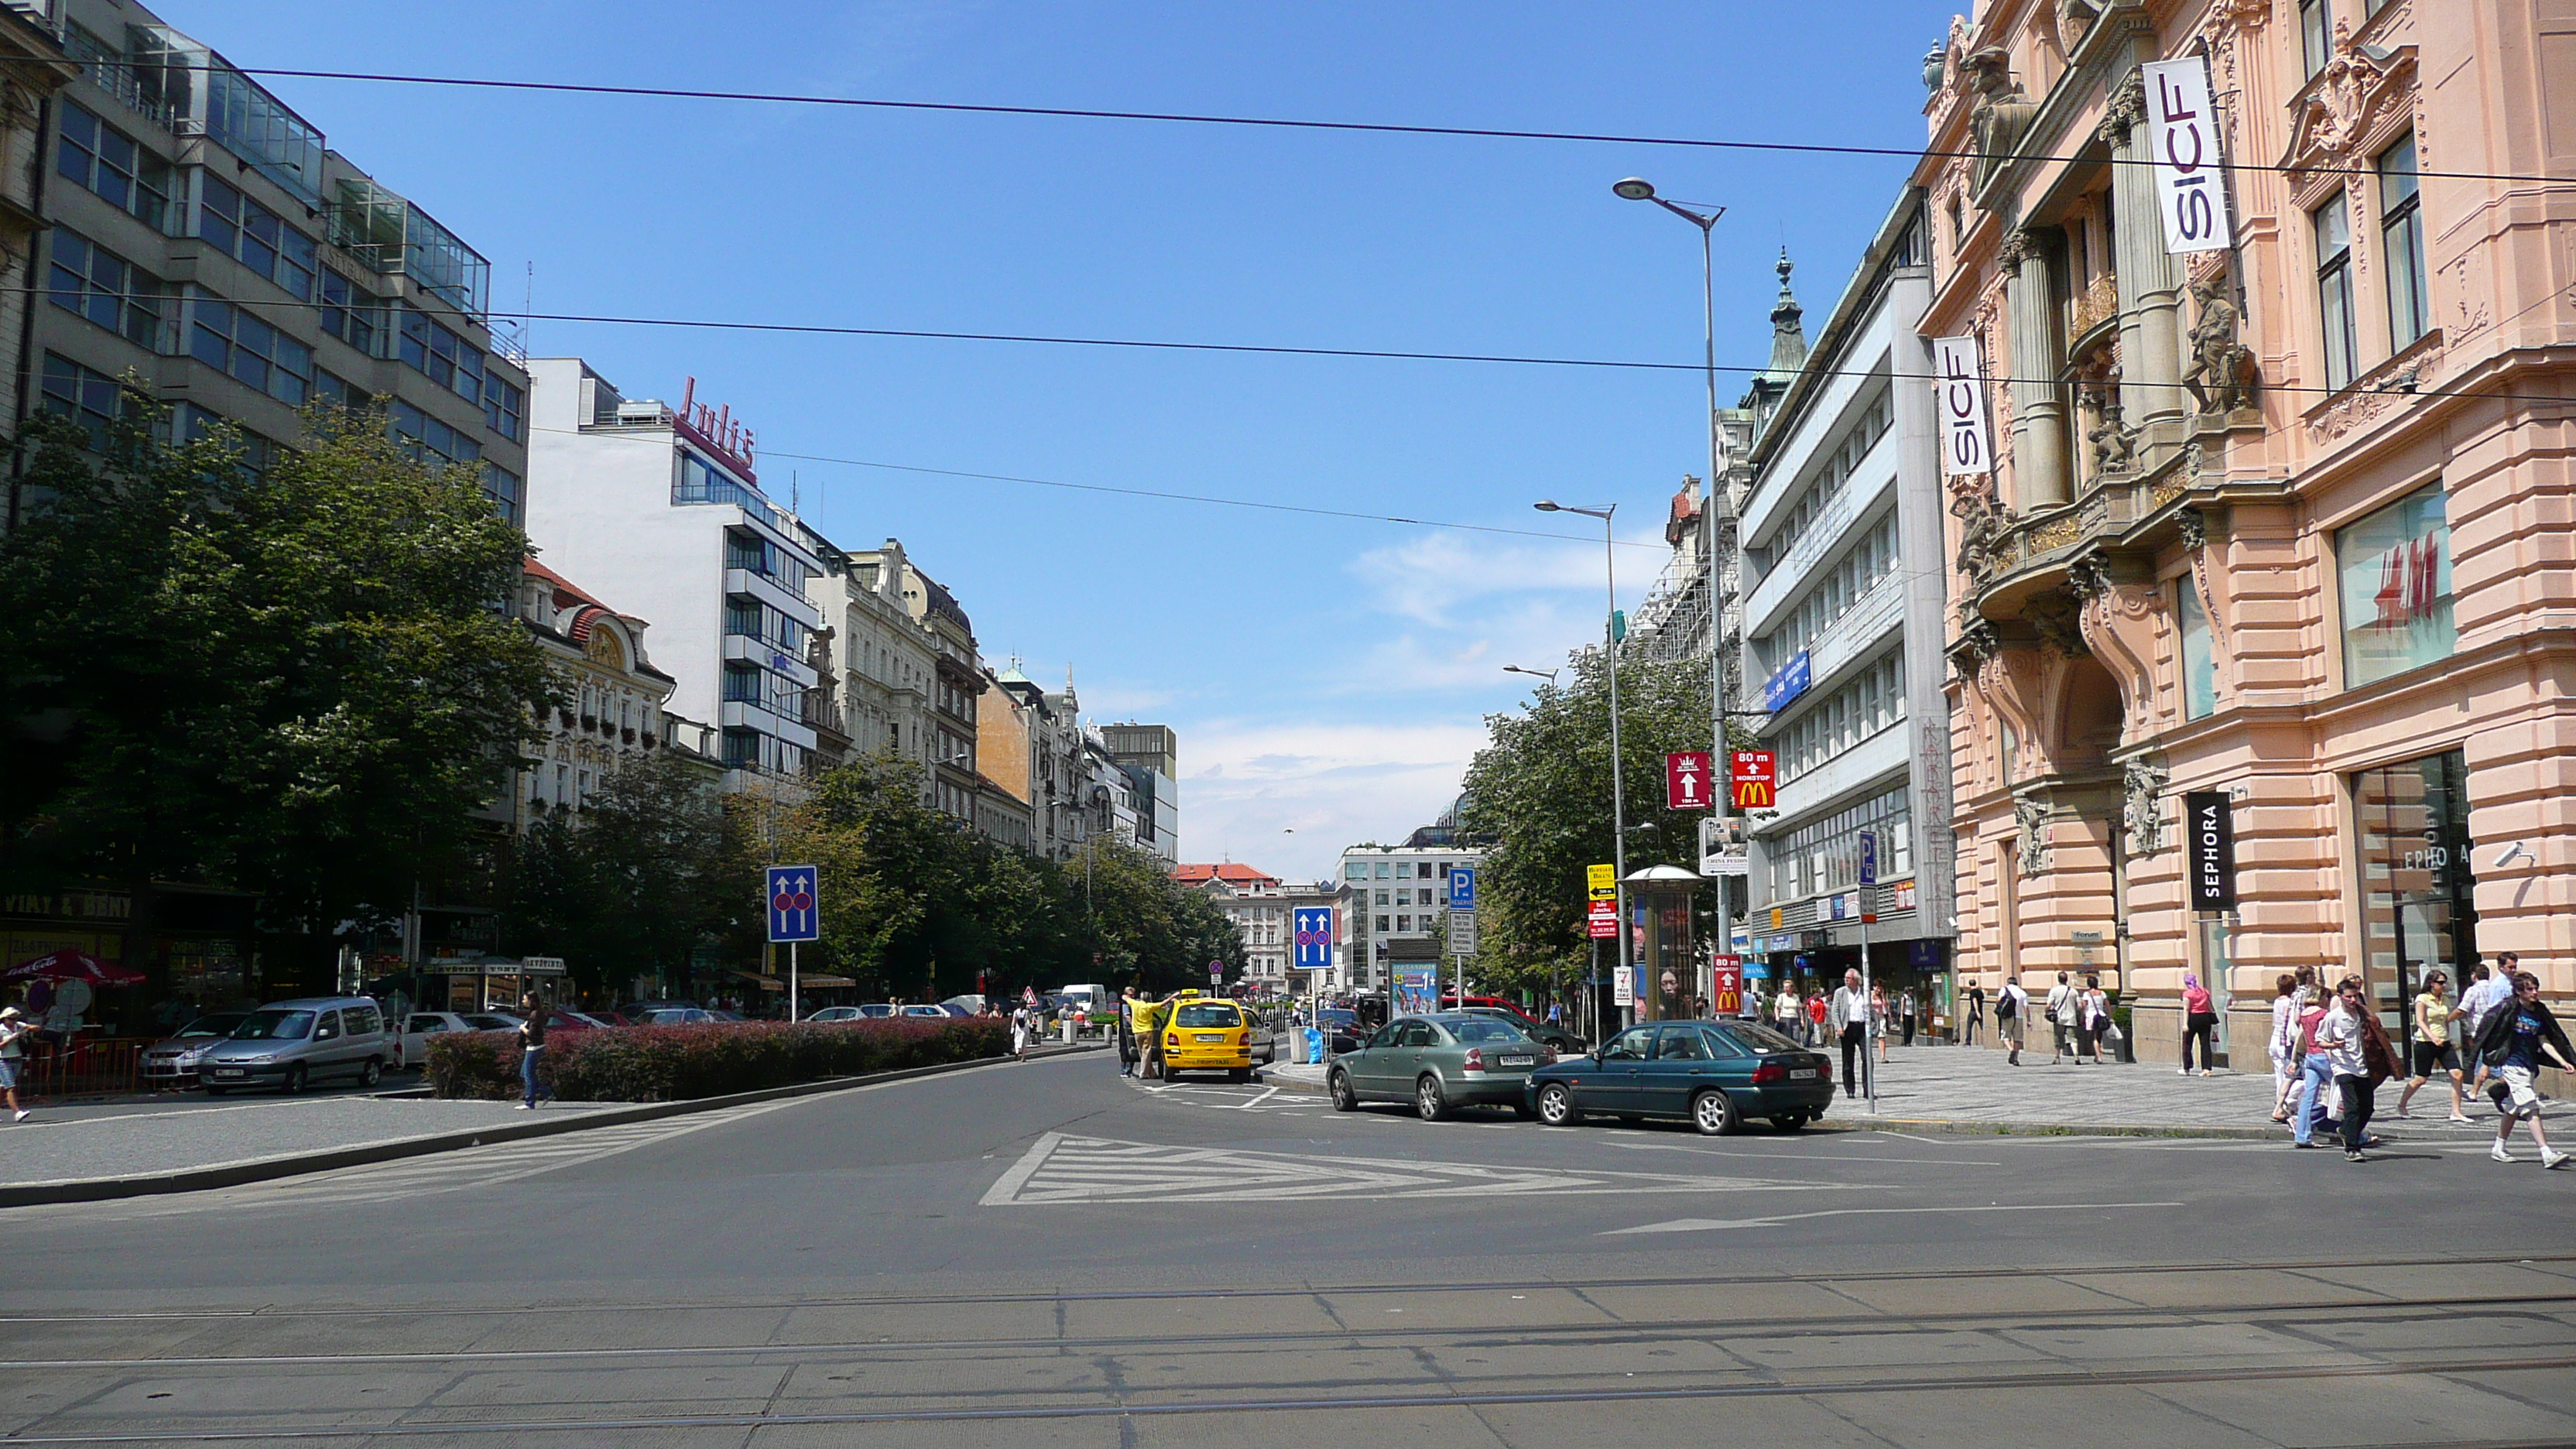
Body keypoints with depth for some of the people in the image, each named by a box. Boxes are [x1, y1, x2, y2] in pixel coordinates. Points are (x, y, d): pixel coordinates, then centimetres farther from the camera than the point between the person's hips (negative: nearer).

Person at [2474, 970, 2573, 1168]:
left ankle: (2499, 1148, 30)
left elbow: (2544, 1042, 11)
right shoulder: (2508, 1009, -9)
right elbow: (2493, 1038, -4)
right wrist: (2496, 1070, -3)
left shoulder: (2539, 1013, 8)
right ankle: (2547, 1154, -19)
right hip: (2511, 1066, -7)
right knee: (2531, 1109, -14)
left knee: (2512, 1110, 17)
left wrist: (2562, 1061, -1)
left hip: (2529, 1068, 7)